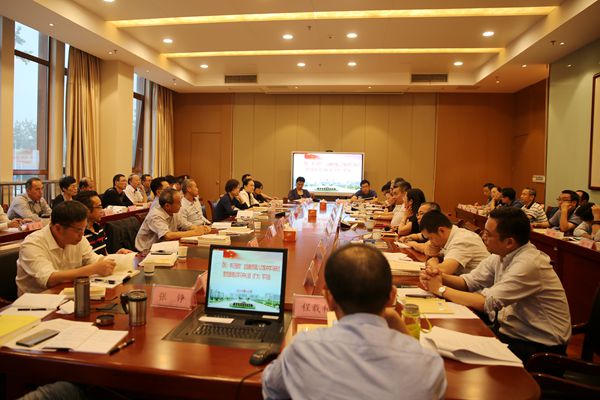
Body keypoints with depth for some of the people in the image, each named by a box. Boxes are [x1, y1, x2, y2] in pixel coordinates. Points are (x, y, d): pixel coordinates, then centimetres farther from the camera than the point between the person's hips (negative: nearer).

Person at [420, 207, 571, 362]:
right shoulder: (501, 254, -2)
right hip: (511, 328, 7)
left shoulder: (528, 264, -27)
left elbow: (488, 303, -29)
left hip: (539, 344, -7)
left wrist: (441, 289, -20)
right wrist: (441, 277, -17)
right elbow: (470, 281, 3)